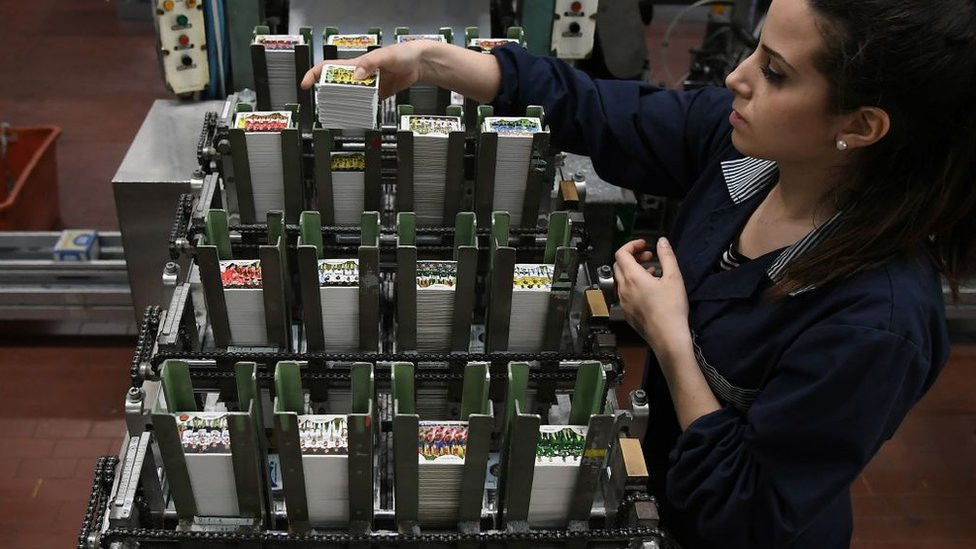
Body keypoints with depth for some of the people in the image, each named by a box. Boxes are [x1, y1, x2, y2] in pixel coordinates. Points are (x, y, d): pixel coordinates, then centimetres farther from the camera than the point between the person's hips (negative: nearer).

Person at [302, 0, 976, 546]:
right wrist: (426, 59, -14)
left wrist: (668, 339, -28)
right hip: (661, 460, 6)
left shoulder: (878, 322, -37)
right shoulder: (740, 137, -19)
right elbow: (588, 110, -8)